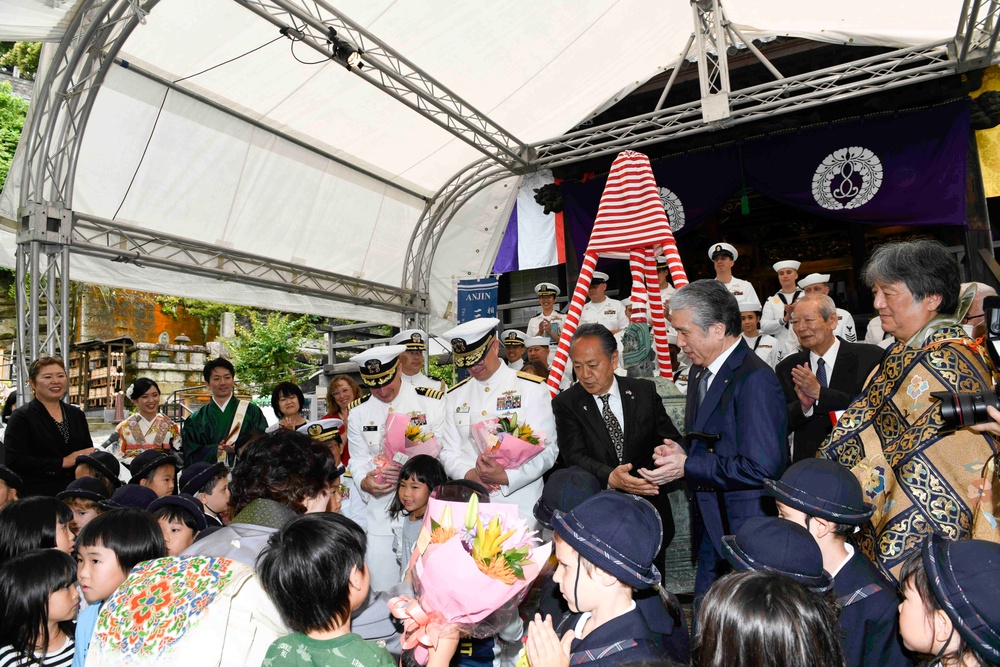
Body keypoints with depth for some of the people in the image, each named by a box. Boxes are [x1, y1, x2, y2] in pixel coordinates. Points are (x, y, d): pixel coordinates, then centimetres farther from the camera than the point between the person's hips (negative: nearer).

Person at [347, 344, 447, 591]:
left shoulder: (432, 401, -4)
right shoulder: (358, 411, 7)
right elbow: (358, 459, 9)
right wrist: (365, 482, -12)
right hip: (380, 508, 3)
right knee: (382, 589, 9)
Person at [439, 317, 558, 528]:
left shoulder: (531, 388, -3)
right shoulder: (455, 395, 10)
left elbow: (547, 449, -7)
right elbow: (448, 451, 9)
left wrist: (506, 477, -19)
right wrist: (468, 475, -12)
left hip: (520, 504, -3)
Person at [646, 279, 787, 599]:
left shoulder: (755, 380, -19)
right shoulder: (700, 372, 10)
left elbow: (762, 467, -24)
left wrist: (687, 467, -19)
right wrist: (680, 452, -2)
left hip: (746, 528, -8)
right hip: (711, 526, 8)